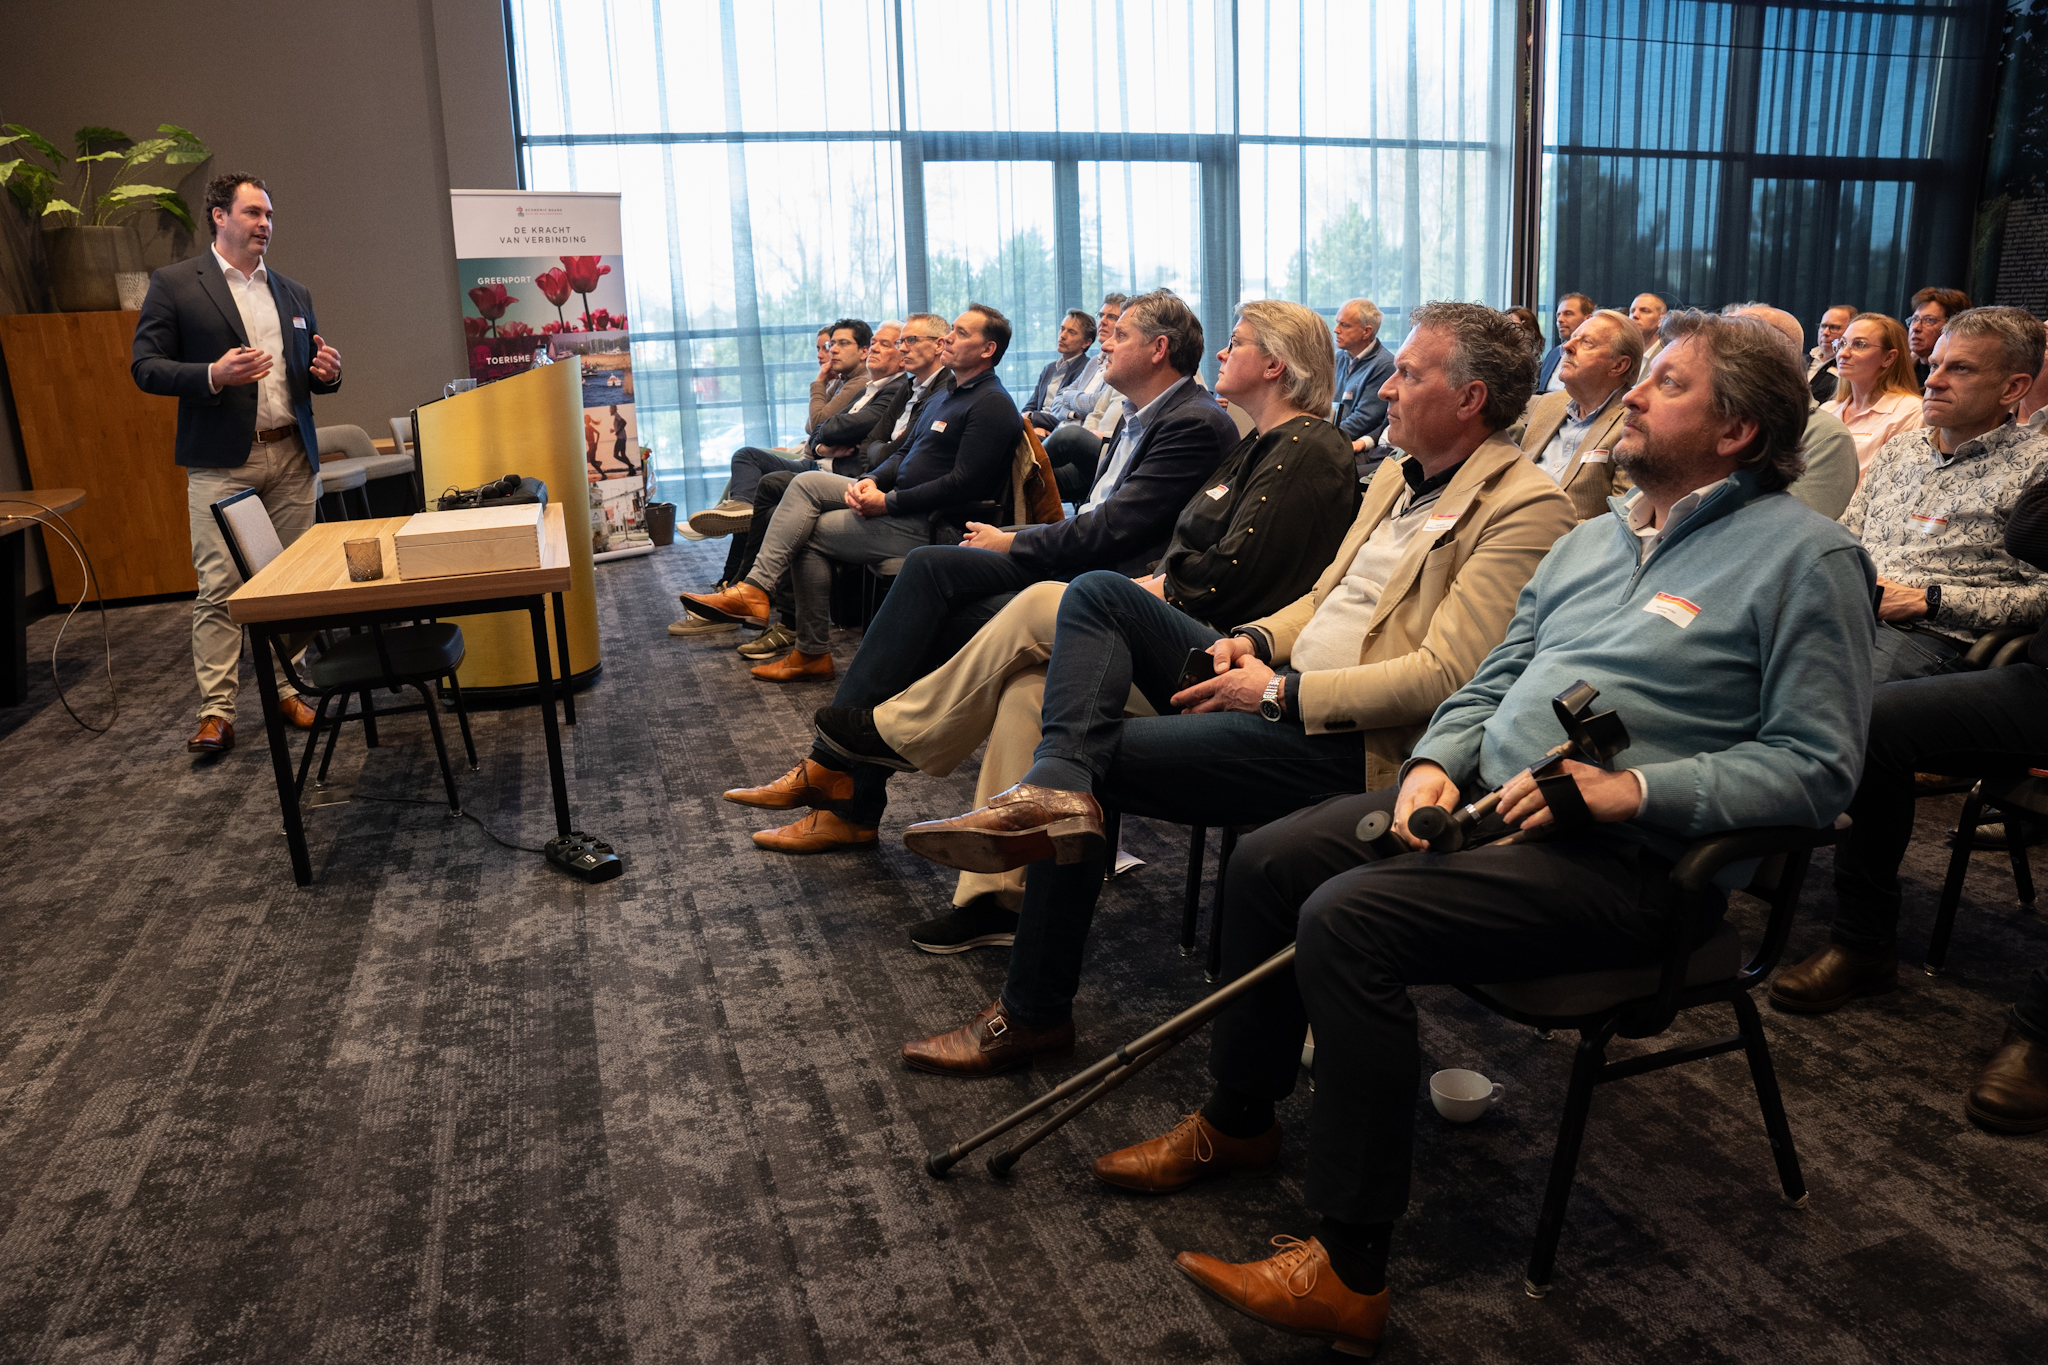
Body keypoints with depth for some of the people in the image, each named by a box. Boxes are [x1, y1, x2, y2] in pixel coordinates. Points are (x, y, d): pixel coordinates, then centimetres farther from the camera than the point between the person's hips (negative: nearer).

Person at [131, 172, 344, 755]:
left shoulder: (293, 292, 17)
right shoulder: (175, 284, 2)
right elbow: (145, 367, -2)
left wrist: (326, 372, 0)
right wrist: (215, 375, -19)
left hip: (292, 455, 4)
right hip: (222, 461, -4)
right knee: (219, 588, -6)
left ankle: (286, 691, 14)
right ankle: (216, 712, -2)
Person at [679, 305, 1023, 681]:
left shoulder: (992, 405, -13)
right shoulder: (953, 394, 19)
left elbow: (963, 483, -22)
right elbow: (906, 451, 21)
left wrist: (888, 502, -19)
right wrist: (870, 481, 0)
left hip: (924, 523, -9)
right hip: (897, 501, 10)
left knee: (809, 533, -8)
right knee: (807, 482, -4)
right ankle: (754, 588, -8)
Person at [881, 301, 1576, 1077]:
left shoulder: (1526, 509, -13)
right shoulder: (1398, 477, 17)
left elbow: (1443, 676, -21)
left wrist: (1280, 692, -20)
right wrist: (1254, 639, 1)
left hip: (1347, 740, -9)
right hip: (1282, 682, 10)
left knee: (1098, 757, -16)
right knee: (1097, 594, -2)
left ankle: (1034, 1014, -3)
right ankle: (1054, 788, -27)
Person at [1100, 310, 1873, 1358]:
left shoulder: (1805, 555, -6)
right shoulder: (1593, 538, 19)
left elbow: (1817, 765, -13)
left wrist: (1631, 787, -21)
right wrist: (1434, 764, 0)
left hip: (1619, 858, -8)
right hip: (1483, 798, 8)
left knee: (1347, 918, -28)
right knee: (1267, 860, -3)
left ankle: (1348, 1272, -16)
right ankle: (1237, 1122, 18)